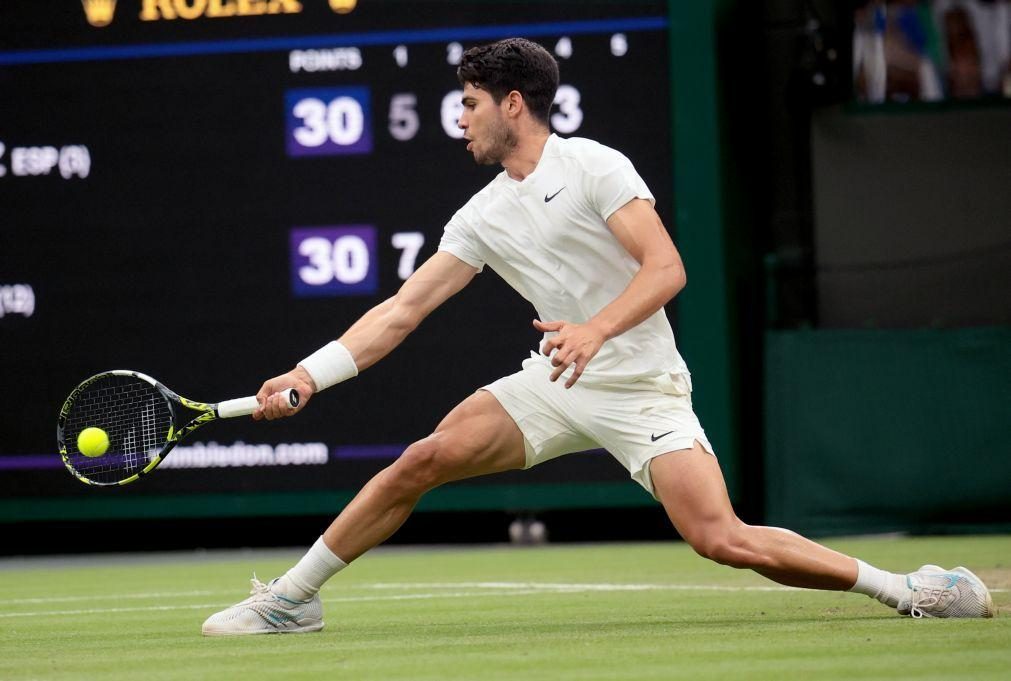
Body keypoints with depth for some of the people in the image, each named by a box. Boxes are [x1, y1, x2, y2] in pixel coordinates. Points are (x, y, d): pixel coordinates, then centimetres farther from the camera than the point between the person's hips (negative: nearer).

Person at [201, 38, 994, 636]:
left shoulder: (593, 167, -10)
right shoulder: (484, 216, 9)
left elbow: (666, 268, -19)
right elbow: (403, 310, 8)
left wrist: (598, 328, -35)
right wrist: (312, 373, -2)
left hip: (642, 389, -6)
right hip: (556, 384, 6)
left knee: (720, 538, -21)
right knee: (423, 461, -10)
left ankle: (905, 590, -10)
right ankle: (292, 598, 1)